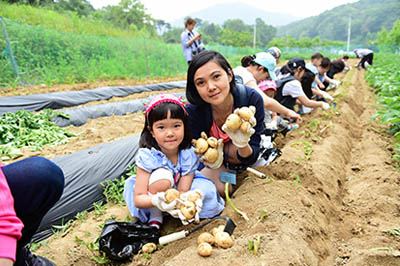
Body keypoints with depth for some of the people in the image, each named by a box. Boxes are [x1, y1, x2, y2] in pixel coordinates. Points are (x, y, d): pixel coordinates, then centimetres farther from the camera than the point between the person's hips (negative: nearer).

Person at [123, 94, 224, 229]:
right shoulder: (146, 156, -29)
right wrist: (156, 200, -52)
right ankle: (154, 217, -12)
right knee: (162, 177, -34)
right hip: (153, 194, -2)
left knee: (205, 189, -24)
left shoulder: (189, 155, -23)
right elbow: (138, 199, -29)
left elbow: (183, 190, -23)